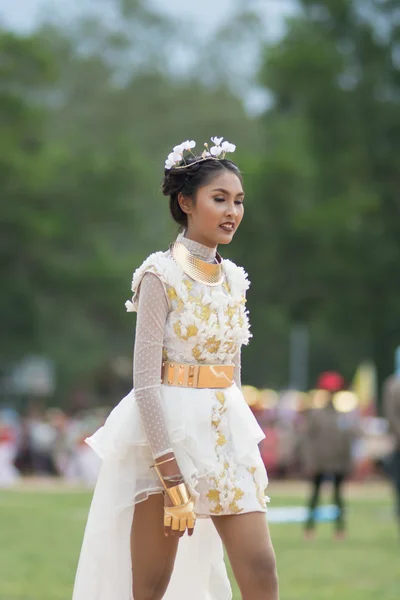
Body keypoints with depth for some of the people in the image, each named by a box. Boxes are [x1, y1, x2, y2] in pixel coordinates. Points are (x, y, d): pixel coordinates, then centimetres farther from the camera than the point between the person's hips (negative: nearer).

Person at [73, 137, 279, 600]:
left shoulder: (233, 278, 11)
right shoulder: (161, 275, -9)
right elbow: (146, 379, -14)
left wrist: (239, 435, 15)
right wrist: (172, 476, -19)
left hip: (226, 431, 6)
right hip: (168, 428, -6)